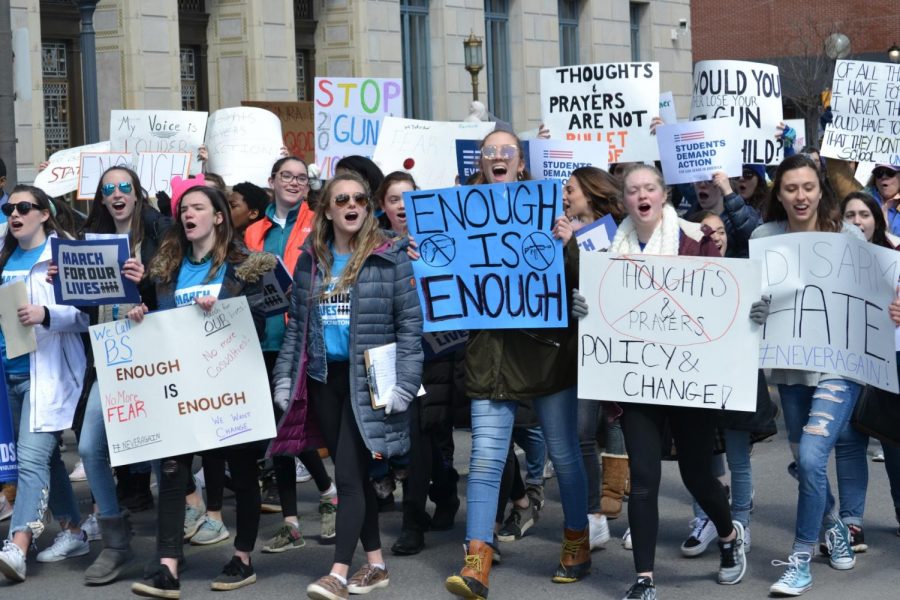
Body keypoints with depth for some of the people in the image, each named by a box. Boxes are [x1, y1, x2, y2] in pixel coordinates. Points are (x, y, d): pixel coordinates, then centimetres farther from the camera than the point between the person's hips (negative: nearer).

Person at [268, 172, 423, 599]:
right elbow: (296, 324, 13)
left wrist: (404, 383, -12)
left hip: (368, 380, -5)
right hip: (323, 378, 5)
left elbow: (410, 324, -5)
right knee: (353, 473, 11)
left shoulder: (390, 258, -4)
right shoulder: (310, 260, 9)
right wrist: (284, 378, 8)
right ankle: (376, 563, 22)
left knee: (349, 474, -8)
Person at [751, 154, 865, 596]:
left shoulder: (847, 236, -5)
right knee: (804, 460, 15)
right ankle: (834, 527, 43)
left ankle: (800, 561, 0)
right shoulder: (764, 236, 1)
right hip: (789, 365, 4)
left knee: (811, 458, -15)